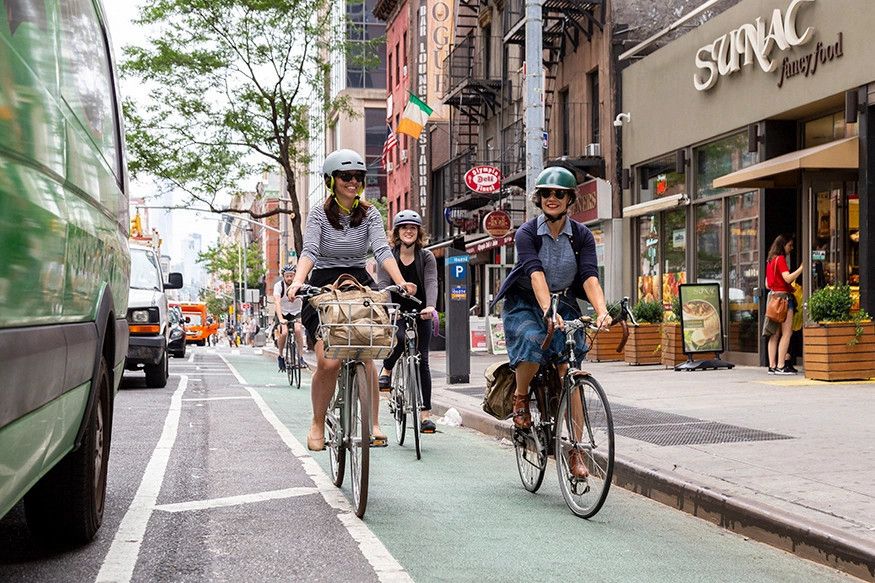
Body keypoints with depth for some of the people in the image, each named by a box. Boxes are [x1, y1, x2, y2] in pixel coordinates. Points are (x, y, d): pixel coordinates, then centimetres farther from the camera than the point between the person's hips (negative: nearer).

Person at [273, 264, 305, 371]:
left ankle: (300, 357, -17)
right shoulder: (279, 285, -19)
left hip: (296, 313, 1)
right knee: (284, 332, -24)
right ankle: (281, 356, -1)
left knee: (298, 330, -27)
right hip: (282, 313, -1)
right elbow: (277, 303, -30)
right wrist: (281, 319, -44)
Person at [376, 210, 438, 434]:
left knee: (422, 361, -3)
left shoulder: (427, 257, 0)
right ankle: (386, 370, -1)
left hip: (420, 314, 1)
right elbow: (383, 284, -14)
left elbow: (431, 283, -15)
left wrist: (430, 306, -35)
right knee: (401, 338, -33)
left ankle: (426, 413, 0)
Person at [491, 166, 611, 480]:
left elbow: (590, 276, -18)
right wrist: (547, 311, -43)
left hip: (564, 305, 2)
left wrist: (602, 311, -36)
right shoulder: (527, 233, -12)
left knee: (570, 374, -12)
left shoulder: (582, 235, -5)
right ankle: (520, 397, -5)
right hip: (525, 304, -2)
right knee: (533, 341, -34)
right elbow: (536, 273, -27)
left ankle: (575, 450, -6)